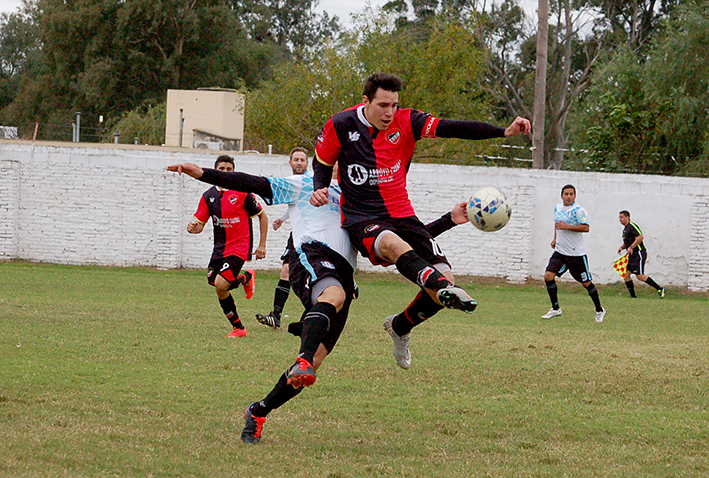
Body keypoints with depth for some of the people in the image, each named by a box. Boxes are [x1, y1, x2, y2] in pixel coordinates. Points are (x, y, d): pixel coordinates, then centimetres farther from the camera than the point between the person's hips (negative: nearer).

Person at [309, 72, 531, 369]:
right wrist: (320, 189, -10)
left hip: (402, 215, 4)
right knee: (394, 245, -39)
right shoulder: (340, 126, -4)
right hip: (362, 220, -4)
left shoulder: (406, 122, -1)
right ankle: (444, 289, -66)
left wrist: (505, 132, -24)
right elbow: (322, 163, 12)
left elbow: (452, 129, -12)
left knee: (444, 275, -9)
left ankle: (399, 328, 19)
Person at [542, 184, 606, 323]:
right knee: (548, 276, -10)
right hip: (560, 252, 6)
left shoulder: (579, 210, -12)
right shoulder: (557, 208, 10)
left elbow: (586, 228, -22)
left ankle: (599, 310, 20)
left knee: (586, 283, 2)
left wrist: (566, 227, -24)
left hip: (577, 253, -6)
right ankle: (555, 309, 2)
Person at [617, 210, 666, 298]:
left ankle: (660, 289, -5)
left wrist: (631, 247, -26)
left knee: (640, 276, -13)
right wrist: (622, 247, 12)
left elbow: (640, 237, -23)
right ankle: (633, 296, 4)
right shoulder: (625, 229, 19)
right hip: (632, 256, 10)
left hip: (639, 254, -10)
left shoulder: (632, 226, -11)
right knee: (626, 274, 1)